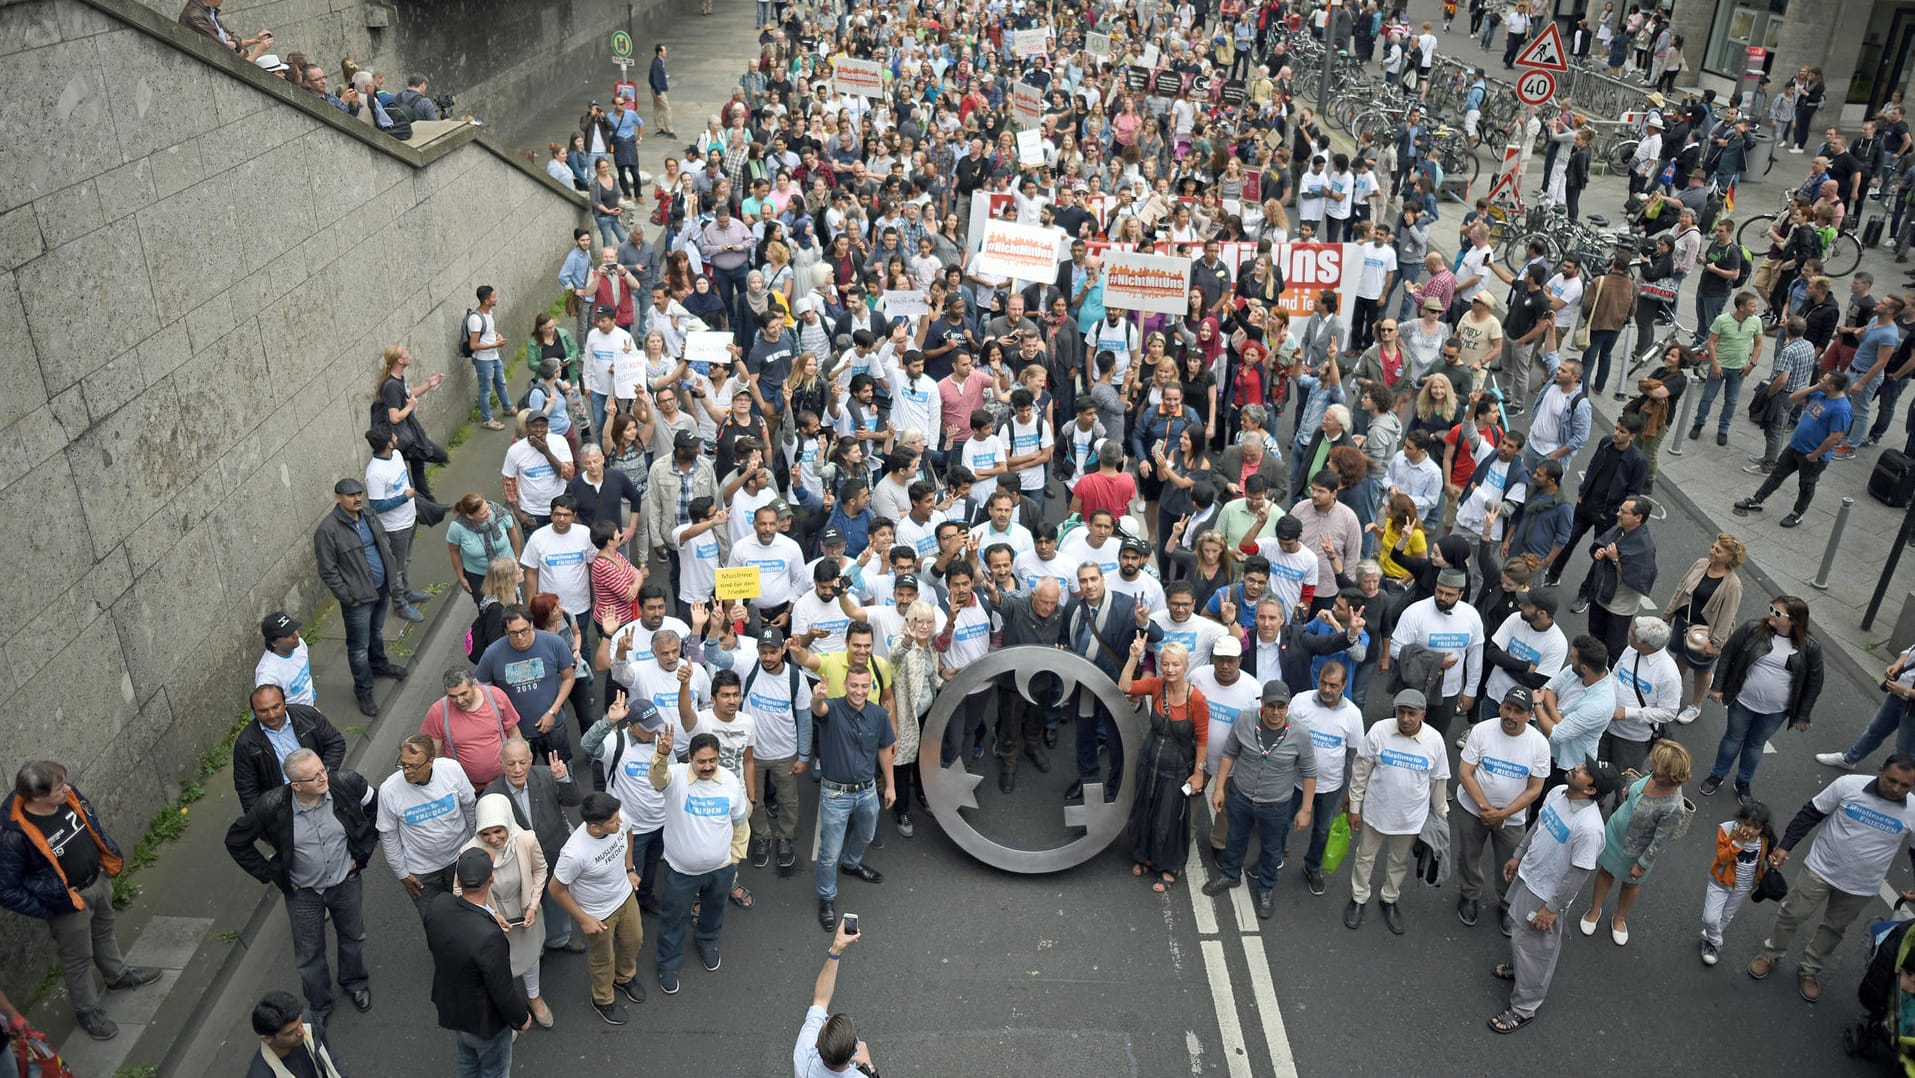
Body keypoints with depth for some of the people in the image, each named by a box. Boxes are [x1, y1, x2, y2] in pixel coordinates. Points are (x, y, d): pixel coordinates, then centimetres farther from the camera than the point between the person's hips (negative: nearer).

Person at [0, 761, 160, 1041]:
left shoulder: (67, 796, -17)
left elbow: (94, 823, 6)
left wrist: (111, 858, 7)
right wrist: (47, 911, -16)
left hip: (98, 879, 6)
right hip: (68, 903, -6)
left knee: (104, 932, 31)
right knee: (78, 959, 16)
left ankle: (118, 975, 57)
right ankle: (88, 1011, 39)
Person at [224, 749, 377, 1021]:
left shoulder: (346, 784, -27)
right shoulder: (273, 806, -28)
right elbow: (236, 840, -10)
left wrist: (363, 851, -5)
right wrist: (269, 874, -9)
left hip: (346, 883, 1)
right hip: (303, 892, -1)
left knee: (353, 937, 25)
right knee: (309, 953, 18)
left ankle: (355, 983, 55)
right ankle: (319, 1007, 44)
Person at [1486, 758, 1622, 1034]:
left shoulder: (1589, 827, -35)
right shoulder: (1558, 793, -11)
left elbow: (1578, 874, -26)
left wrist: (1552, 908, -17)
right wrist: (1518, 856, 16)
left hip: (1546, 894, -7)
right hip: (1527, 876, 7)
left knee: (1533, 946, 10)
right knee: (1520, 935, 29)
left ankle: (1524, 1008, 29)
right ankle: (1519, 968, 57)